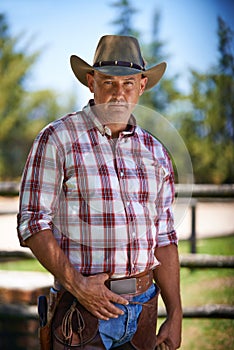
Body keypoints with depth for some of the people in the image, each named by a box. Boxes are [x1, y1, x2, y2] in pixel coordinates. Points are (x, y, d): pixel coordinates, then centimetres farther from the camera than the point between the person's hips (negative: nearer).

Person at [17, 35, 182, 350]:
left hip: (143, 309, 4)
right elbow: (33, 224, -8)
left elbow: (163, 238, 11)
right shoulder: (57, 139, -4)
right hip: (82, 309, -4)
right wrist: (75, 283, -18)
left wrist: (175, 315, 5)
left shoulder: (155, 152, 10)